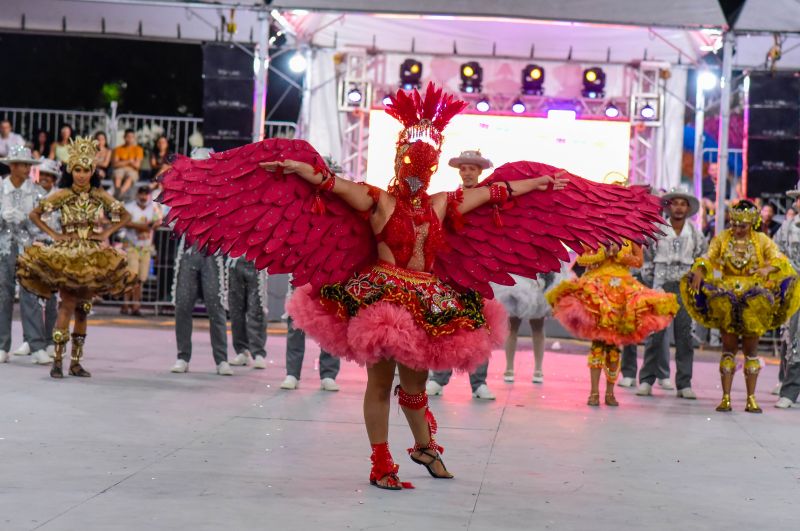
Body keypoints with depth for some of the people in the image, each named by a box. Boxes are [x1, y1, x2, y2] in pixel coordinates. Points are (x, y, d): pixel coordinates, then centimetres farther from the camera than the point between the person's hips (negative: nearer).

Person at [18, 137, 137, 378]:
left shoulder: (100, 196, 4)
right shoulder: (62, 195, -2)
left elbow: (125, 216, 13)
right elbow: (35, 214, 2)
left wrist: (106, 233, 1)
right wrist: (53, 235, -4)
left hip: (93, 257, 3)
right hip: (66, 254, -3)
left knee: (83, 309, 5)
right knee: (67, 306, -13)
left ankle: (76, 361, 10)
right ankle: (57, 360, -11)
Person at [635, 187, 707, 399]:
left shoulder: (695, 234, 8)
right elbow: (647, 259, 8)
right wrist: (650, 283, 2)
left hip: (685, 288, 1)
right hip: (661, 286, -1)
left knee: (684, 335, 1)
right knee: (654, 335, -2)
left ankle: (684, 383, 5)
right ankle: (646, 380, 2)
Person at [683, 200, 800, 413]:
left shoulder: (762, 240, 4)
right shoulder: (722, 239, 5)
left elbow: (779, 259, -7)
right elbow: (708, 258, -3)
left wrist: (769, 268, -29)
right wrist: (698, 271, -25)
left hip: (755, 297, 0)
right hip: (726, 297, 0)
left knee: (751, 348, 5)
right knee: (729, 347, 1)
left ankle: (751, 399, 10)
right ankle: (726, 397, 3)